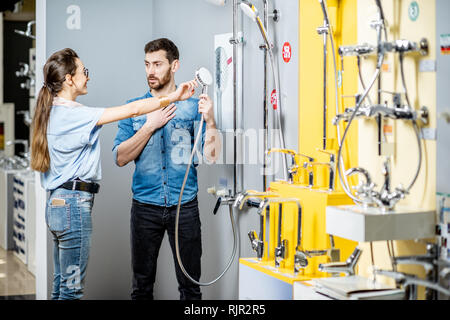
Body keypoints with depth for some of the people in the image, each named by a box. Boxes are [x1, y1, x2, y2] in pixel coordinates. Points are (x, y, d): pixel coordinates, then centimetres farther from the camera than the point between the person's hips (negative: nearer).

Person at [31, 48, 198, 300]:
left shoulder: (53, 111, 12)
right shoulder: (73, 114, -16)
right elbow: (132, 110, -19)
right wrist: (173, 97, -13)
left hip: (58, 203, 10)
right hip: (74, 204, -10)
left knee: (62, 286, 14)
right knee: (72, 288, -4)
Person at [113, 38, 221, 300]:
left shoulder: (193, 107, 1)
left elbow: (211, 156, -6)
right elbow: (121, 158, -4)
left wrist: (210, 121, -21)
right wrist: (151, 125, -11)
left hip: (184, 206, -1)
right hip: (145, 206, 1)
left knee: (190, 285, 5)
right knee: (142, 283, 10)